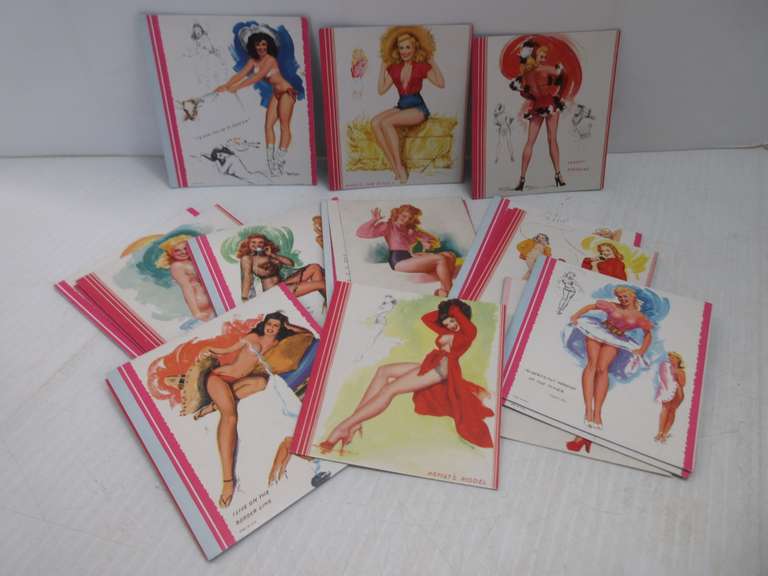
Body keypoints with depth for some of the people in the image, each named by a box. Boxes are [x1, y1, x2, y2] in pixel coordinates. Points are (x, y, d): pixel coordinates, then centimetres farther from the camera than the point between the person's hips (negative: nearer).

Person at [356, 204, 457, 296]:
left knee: (450, 256, -16)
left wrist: (429, 244, 7)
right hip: (399, 260, -7)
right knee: (440, 259, -25)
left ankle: (443, 290, -26)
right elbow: (361, 233, 2)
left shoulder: (412, 230, 31)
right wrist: (374, 220, -7)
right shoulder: (388, 226, 13)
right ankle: (448, 292, -22)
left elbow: (436, 242, 28)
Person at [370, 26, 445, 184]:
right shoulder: (394, 68, 13)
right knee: (375, 122, -21)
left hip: (418, 108, -5)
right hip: (401, 106, 5)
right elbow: (381, 90, 7)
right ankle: (393, 164, -23)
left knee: (386, 122, -29)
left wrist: (433, 62, -7)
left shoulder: (422, 66, 1)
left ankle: (399, 166, -23)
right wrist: (383, 67, 8)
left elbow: (441, 84, -10)